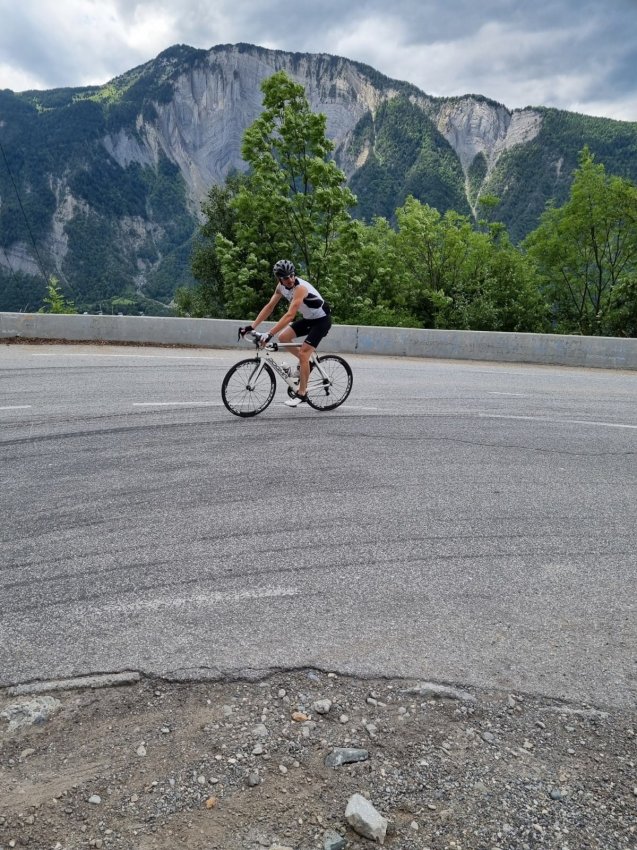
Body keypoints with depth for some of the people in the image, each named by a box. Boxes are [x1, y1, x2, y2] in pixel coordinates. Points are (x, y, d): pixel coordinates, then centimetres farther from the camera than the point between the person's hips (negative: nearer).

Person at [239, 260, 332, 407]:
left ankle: (302, 393, -5)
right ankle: (305, 362, 17)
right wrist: (252, 326, -11)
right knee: (283, 337, -3)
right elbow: (269, 306, -4)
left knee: (303, 353, -15)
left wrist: (270, 334, -44)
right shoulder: (281, 286, -7)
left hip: (322, 320, -8)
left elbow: (290, 315, -39)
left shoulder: (300, 288, -32)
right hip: (308, 318, 8)